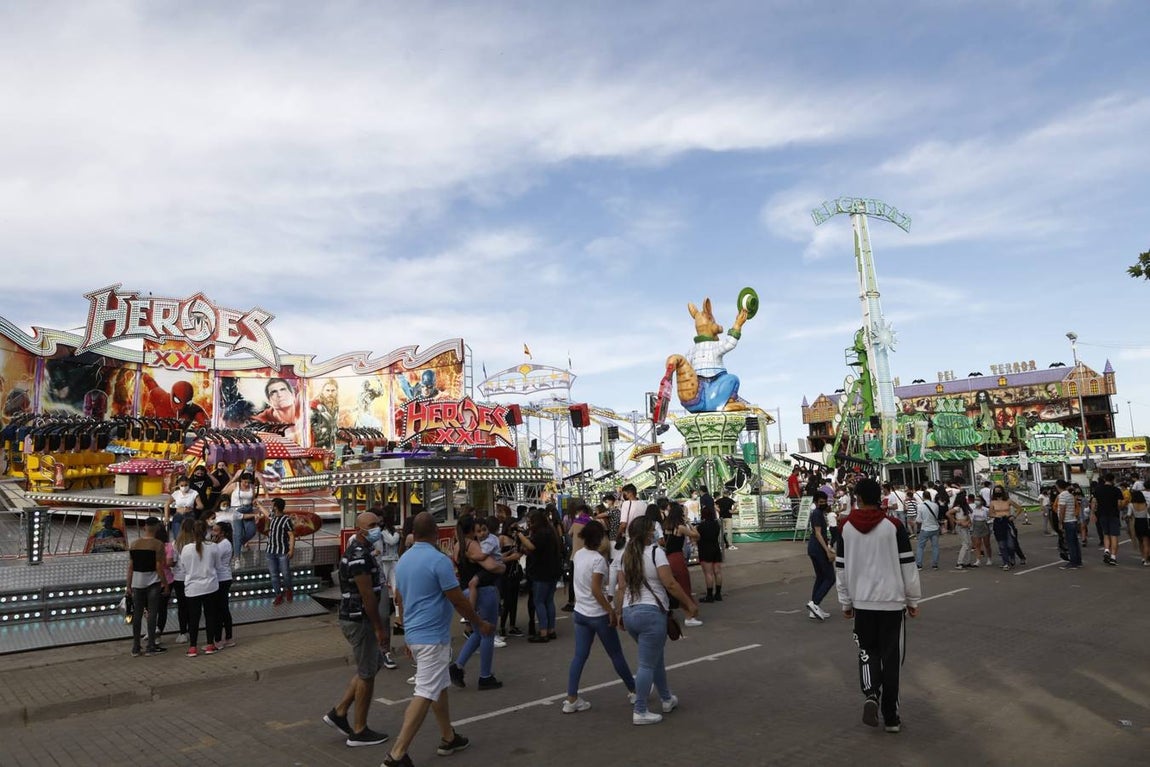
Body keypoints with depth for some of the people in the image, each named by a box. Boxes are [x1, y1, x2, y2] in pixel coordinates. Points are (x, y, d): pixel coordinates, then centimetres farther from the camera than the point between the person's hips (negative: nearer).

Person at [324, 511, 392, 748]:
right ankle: (359, 732, 14)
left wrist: (378, 626, 21)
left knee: (373, 663, 20)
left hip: (355, 618, 10)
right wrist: (380, 628, -17)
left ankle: (339, 712, 24)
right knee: (367, 674, 2)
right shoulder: (358, 556, -21)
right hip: (358, 620, -10)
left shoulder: (360, 552, 12)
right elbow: (367, 596, -22)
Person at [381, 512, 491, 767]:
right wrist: (480, 624, 0)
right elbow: (458, 601, -15)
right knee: (425, 694, -4)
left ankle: (448, 738, 31)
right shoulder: (439, 560, -19)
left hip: (414, 634, 9)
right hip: (433, 636, -9)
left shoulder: (403, 561, 7)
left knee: (440, 687, 20)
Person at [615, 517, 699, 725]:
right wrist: (690, 604, -6)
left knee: (655, 657, 23)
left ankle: (667, 699, 37)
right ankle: (640, 712, 8)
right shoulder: (655, 552, -11)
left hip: (629, 613, 7)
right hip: (651, 613, -7)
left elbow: (621, 587, 7)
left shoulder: (626, 555, 8)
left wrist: (618, 613, 13)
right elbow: (670, 584, -15)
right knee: (647, 664, 2)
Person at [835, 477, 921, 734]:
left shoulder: (845, 527, -3)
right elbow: (908, 565, -4)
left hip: (862, 601, 1)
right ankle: (891, 716, 15)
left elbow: (841, 568, 2)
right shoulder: (894, 526, -7)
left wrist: (845, 602, 12)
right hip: (891, 600, -1)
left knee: (868, 650, 17)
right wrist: (913, 600, 8)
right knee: (890, 656, 9)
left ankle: (870, 695, -6)